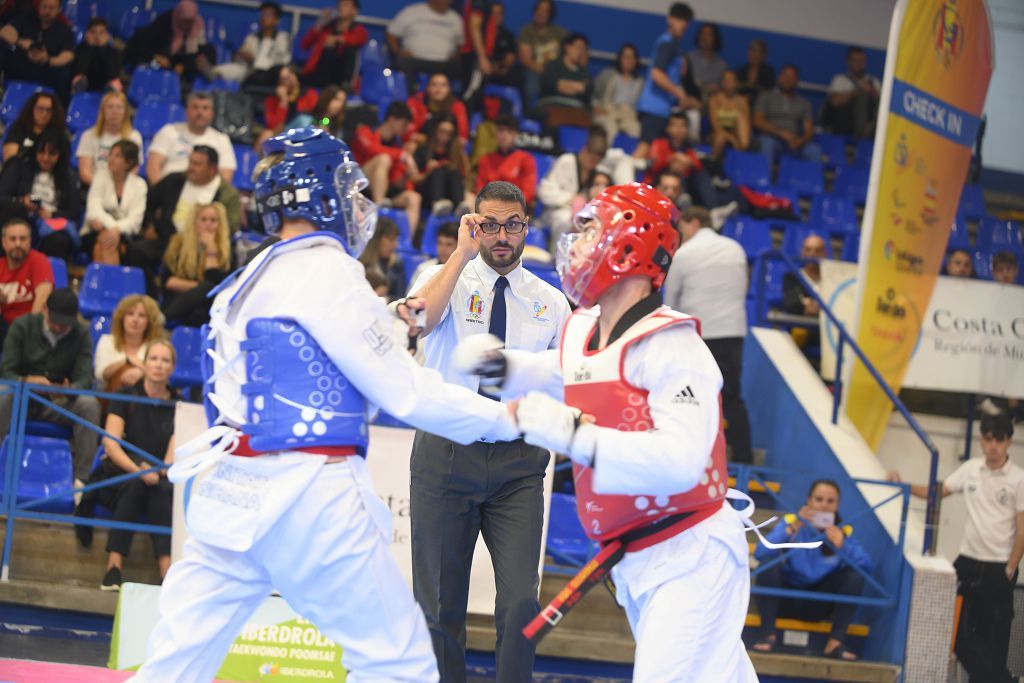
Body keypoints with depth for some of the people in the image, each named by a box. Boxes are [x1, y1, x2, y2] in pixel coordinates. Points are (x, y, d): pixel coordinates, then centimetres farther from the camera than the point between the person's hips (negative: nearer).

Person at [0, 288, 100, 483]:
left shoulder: (81, 334, -1)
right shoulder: (22, 326, -4)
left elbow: (85, 378, -12)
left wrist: (69, 390, -38)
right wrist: (26, 381, -36)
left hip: (59, 402, 1)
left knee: (89, 404, -29)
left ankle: (82, 477, -30)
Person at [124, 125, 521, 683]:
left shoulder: (253, 276, 16)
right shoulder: (328, 271, -8)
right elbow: (404, 393, -7)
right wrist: (505, 419, 3)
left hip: (229, 492, 8)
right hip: (308, 498, -8)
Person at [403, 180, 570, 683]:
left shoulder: (550, 302, 9)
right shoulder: (446, 279, 1)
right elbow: (415, 322, -22)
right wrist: (463, 253, -22)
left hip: (517, 461, 1)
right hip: (446, 452, -1)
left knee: (521, 601, -10)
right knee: (438, 603, 4)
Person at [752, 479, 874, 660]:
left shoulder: (843, 532, -4)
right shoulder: (790, 522, -11)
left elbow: (868, 567, -16)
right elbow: (760, 553, -26)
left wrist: (843, 547, -31)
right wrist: (792, 529, -35)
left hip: (819, 605, 1)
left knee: (855, 574, -20)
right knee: (768, 564, -27)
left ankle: (836, 642, -19)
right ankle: (768, 634, -20)